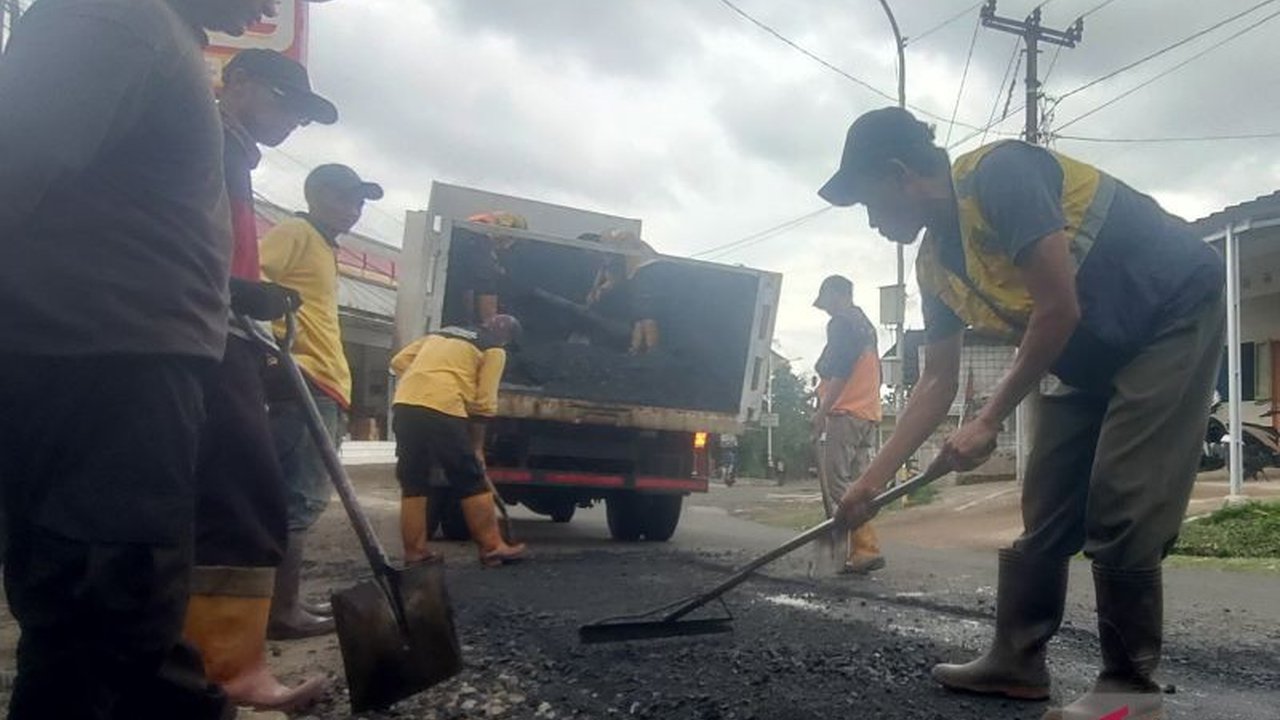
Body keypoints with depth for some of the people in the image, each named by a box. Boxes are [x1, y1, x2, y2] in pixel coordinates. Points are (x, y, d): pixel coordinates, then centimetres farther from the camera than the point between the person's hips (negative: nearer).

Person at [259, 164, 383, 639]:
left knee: (304, 496, 12)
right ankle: (282, 610, -5)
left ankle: (284, 602, 18)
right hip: (304, 382, -10)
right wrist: (270, 336, -26)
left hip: (323, 385, 10)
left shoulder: (324, 247, 25)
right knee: (301, 497, -9)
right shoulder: (297, 232, -2)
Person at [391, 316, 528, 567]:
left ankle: (415, 553, 15)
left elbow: (398, 362, 23)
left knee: (412, 484, 13)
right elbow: (483, 403, 7)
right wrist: (477, 446, 14)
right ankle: (492, 548, 11)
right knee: (472, 483, 6)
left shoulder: (440, 334, 31)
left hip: (404, 405, 6)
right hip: (443, 410, -6)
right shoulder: (494, 351, 13)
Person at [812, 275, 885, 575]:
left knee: (835, 483, -9)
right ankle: (864, 550, 6)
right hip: (869, 414, 9)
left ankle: (865, 549, -14)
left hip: (844, 413, -9)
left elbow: (839, 371, -16)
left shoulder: (841, 323, -5)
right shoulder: (866, 325, 23)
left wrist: (822, 410, -15)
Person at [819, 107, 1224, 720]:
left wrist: (989, 422, -18)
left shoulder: (999, 174, -24)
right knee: (1045, 509, 7)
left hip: (1175, 312, -8)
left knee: (1121, 509, -12)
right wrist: (872, 479, 3)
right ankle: (1017, 659, 17)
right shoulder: (935, 264, 2)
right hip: (1090, 358, 9)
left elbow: (1059, 310, -26)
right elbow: (937, 383, 5)